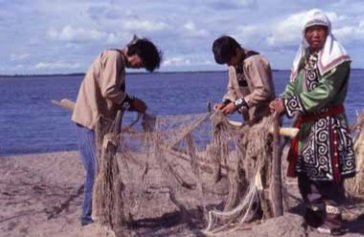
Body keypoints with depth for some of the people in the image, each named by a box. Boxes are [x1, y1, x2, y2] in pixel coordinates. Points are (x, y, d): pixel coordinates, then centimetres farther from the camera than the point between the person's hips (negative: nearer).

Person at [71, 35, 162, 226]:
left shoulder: (118, 61, 20)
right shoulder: (114, 56, -9)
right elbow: (109, 91, -19)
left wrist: (132, 106, 6)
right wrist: (132, 102, -7)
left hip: (97, 119, 10)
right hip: (92, 119, -10)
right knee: (97, 170, -5)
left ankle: (94, 214, 16)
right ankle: (89, 216, 1)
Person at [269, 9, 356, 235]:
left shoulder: (337, 59, -11)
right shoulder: (304, 58, 14)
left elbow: (324, 92, -20)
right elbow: (293, 87, 9)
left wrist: (288, 105, -21)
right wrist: (280, 104, -12)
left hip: (328, 124, -7)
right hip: (306, 124, 8)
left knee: (328, 174, -5)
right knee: (306, 172, 12)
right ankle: (315, 217, 25)